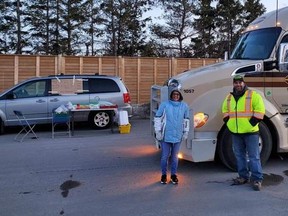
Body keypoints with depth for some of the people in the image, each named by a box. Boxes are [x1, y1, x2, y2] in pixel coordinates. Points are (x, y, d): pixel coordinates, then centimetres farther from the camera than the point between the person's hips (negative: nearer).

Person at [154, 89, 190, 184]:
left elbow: (186, 120, 14)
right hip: (166, 135, -2)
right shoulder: (164, 104, -6)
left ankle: (174, 175, 25)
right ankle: (164, 175, 22)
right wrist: (158, 131, -5)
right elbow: (157, 118, -2)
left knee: (175, 156, 11)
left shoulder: (184, 106, 3)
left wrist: (186, 132, 12)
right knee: (165, 156, 4)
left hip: (178, 135, 2)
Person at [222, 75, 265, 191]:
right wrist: (228, 121, 9)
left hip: (250, 131, -5)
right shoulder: (229, 97, 12)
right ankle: (243, 176, 23)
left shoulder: (253, 95, -4)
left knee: (254, 156, -3)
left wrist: (253, 122, -14)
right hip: (235, 132, 5)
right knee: (239, 156, 12)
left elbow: (260, 109, -10)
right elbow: (225, 109, 23)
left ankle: (257, 179, 3)